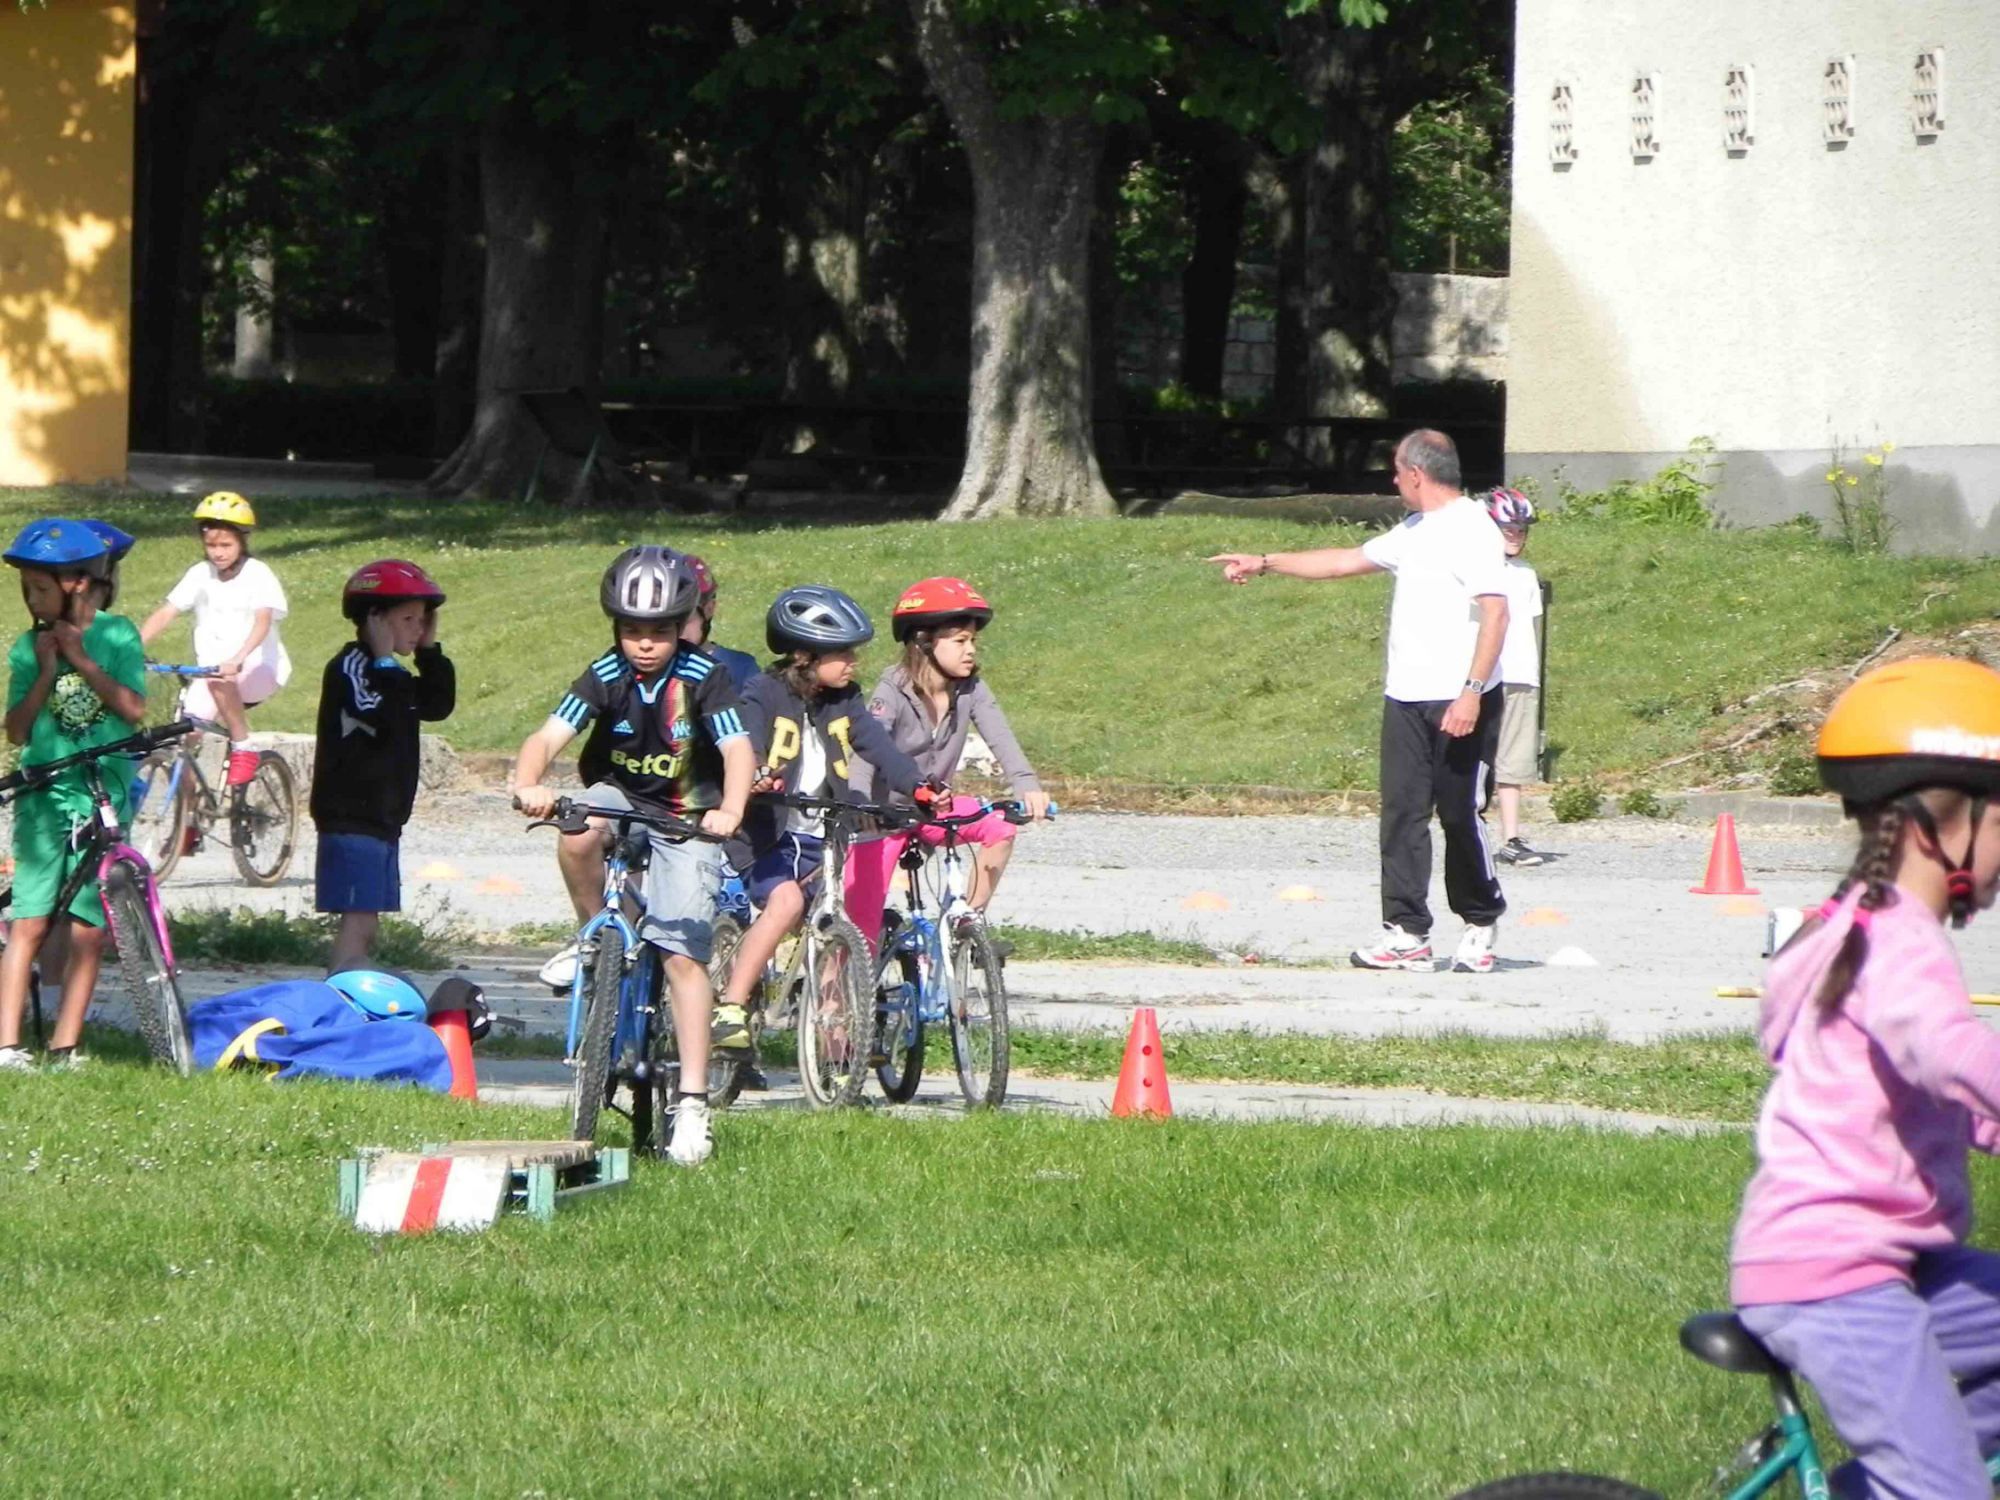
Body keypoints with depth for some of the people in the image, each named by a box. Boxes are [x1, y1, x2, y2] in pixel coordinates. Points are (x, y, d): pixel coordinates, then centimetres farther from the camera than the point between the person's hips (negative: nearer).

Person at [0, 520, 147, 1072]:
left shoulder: (116, 635, 2)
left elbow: (133, 709, -8)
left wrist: (83, 661, -11)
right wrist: (47, 672, -11)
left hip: (105, 796, 0)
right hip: (45, 796, 0)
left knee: (89, 928, -1)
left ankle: (65, 1044, 5)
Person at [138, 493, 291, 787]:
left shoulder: (258, 575, -12)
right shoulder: (200, 575, 1)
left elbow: (263, 622, -26)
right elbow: (165, 613, -4)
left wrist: (238, 659, -44)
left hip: (256, 669, -5)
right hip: (211, 669, 5)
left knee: (219, 680, -37)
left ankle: (243, 749, -19)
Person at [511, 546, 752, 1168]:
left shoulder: (703, 676, -15)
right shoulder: (607, 676, -12)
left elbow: (737, 749, -27)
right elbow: (549, 736, -23)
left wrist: (729, 809, -47)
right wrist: (527, 785, -45)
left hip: (686, 821, -2)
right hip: (618, 798, 2)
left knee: (685, 955, -14)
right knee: (577, 836, -35)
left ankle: (692, 1102, -13)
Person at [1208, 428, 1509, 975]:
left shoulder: (1472, 530, -10)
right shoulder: (1414, 532, 19)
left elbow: (1495, 612, -18)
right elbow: (1348, 561, 31)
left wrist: (1471, 693, -25)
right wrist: (1265, 564, 34)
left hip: (1457, 703, -9)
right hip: (1406, 698, 9)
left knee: (1460, 815, -3)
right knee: (1402, 813, 1)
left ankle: (1480, 925, 15)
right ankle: (1407, 933, -1)